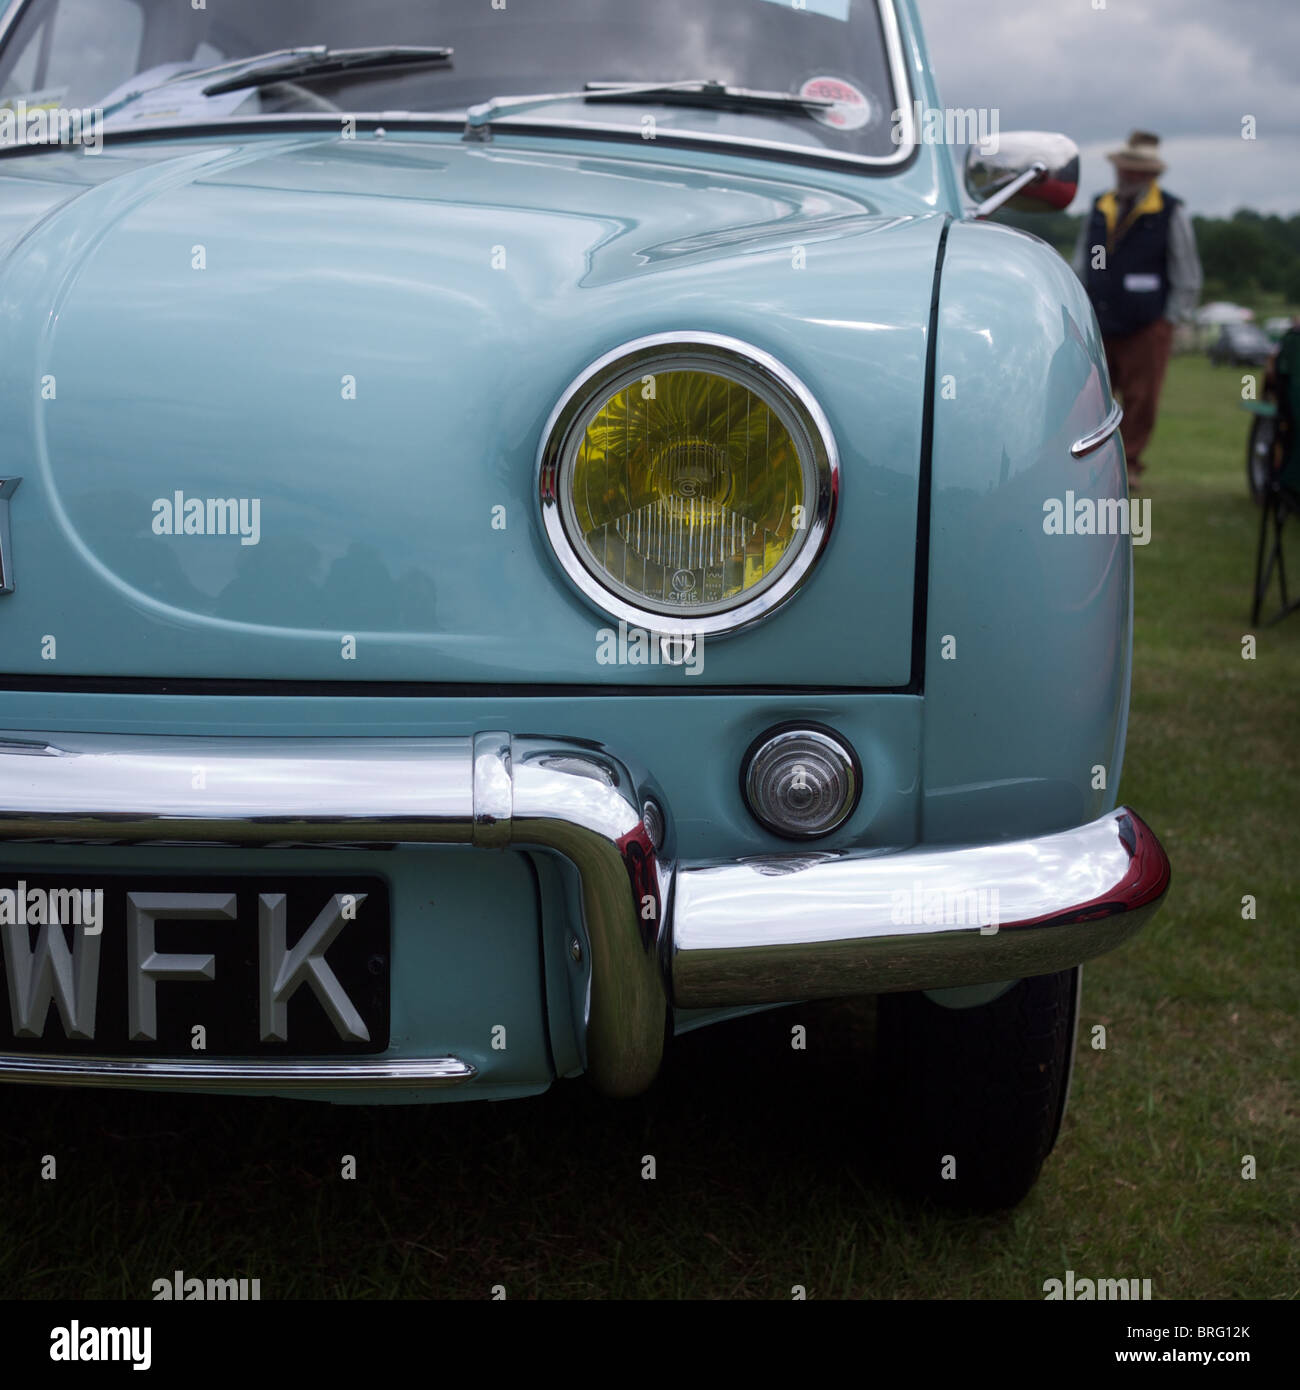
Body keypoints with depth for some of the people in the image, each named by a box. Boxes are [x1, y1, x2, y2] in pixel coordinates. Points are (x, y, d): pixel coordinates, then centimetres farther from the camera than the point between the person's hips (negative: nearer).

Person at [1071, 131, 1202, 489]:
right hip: (1098, 325, 4)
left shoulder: (1171, 214, -1)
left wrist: (1169, 319, -3)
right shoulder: (1098, 209, 10)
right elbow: (1081, 267, 20)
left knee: (1140, 400, -1)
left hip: (1146, 328, -3)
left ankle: (1128, 464, 10)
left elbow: (1187, 278, 2)